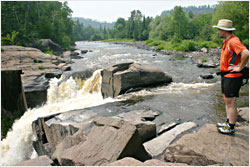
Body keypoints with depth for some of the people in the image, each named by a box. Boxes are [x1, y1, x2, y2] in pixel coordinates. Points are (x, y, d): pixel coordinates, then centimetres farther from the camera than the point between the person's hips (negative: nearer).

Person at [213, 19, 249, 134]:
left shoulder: (233, 41, -19)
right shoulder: (226, 41, 13)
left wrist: (240, 67, -22)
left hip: (232, 76, -10)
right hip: (226, 75, 10)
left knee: (231, 103, -3)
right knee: (227, 100, 18)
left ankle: (231, 128, 7)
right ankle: (228, 122, 31)